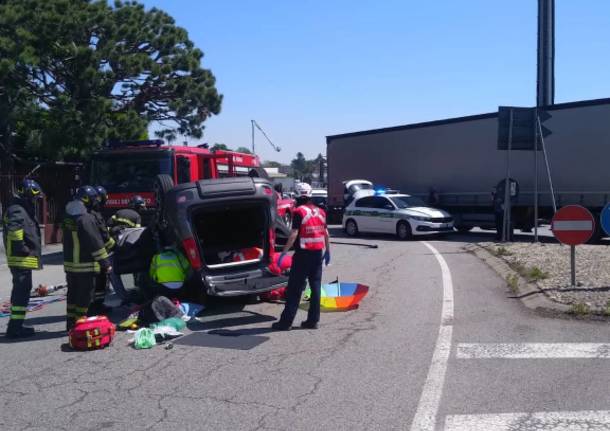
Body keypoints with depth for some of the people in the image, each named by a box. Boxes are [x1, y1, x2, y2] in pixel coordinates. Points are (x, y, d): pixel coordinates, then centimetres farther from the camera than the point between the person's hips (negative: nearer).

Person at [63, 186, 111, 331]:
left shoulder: (68, 217, 9)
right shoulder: (86, 219, -19)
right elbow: (96, 243, -18)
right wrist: (105, 263, -12)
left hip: (70, 264, 8)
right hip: (85, 266, -8)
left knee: (73, 293, 16)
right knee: (84, 295, 0)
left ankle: (71, 323, 23)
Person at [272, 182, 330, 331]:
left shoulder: (299, 211, -11)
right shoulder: (320, 212, 10)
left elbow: (294, 234, -17)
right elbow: (326, 233, 15)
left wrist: (284, 252, -15)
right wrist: (327, 250, 25)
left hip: (303, 254, -6)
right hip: (318, 253, 6)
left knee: (295, 289, -2)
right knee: (315, 286, 11)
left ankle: (286, 322, 0)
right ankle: (313, 320, 13)